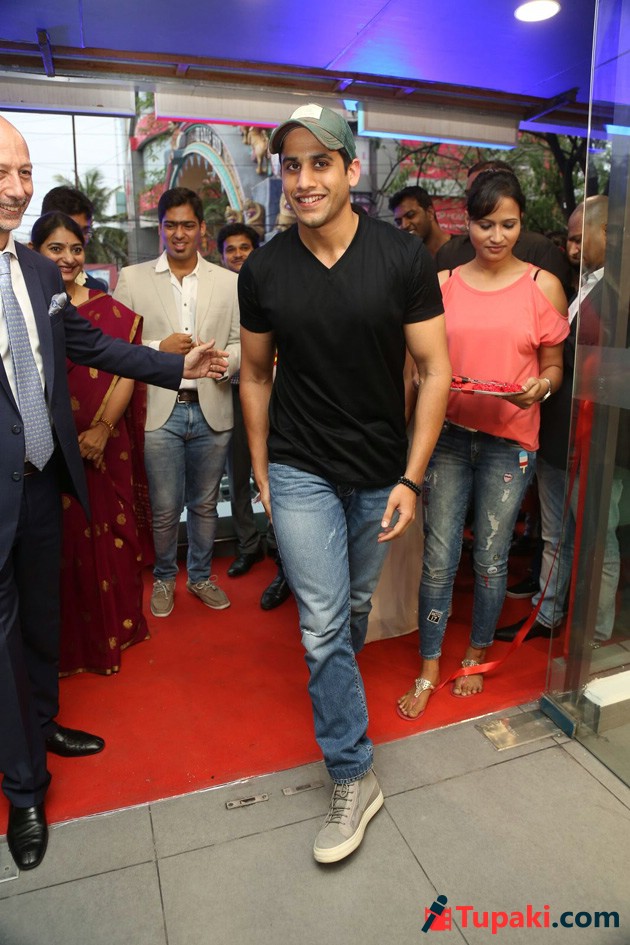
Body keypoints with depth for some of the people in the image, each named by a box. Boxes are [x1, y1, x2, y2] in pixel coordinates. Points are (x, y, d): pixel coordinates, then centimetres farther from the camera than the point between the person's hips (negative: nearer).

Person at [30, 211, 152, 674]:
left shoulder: (110, 310, 4)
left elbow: (126, 374, -3)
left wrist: (101, 429, -14)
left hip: (105, 449, 0)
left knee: (109, 539, 8)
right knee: (60, 543, 9)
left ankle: (114, 629, 29)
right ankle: (67, 641, 28)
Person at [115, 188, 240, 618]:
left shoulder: (230, 282, 7)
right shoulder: (132, 279, 4)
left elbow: (244, 344, 5)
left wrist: (226, 360, -16)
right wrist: (160, 349, -12)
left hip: (211, 409, 2)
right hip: (158, 410, -1)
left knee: (205, 504, 13)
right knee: (165, 509, 5)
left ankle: (201, 575, 34)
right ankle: (164, 578, 30)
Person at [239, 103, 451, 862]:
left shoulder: (403, 259, -9)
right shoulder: (263, 271, -4)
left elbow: (435, 372, -7)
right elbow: (256, 376, 6)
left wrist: (411, 479, -11)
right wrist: (260, 472, 7)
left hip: (381, 472, 1)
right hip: (301, 471, 0)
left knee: (356, 606, 20)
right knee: (323, 625, -2)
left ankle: (336, 681, 52)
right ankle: (353, 779, 15)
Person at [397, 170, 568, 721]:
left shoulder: (543, 287, 2)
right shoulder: (443, 284, 6)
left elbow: (554, 367, 7)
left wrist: (539, 387, -15)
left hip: (510, 441, -1)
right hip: (448, 434, 1)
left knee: (490, 559, 8)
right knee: (439, 559, 2)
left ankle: (476, 657, 33)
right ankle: (429, 672, 19)